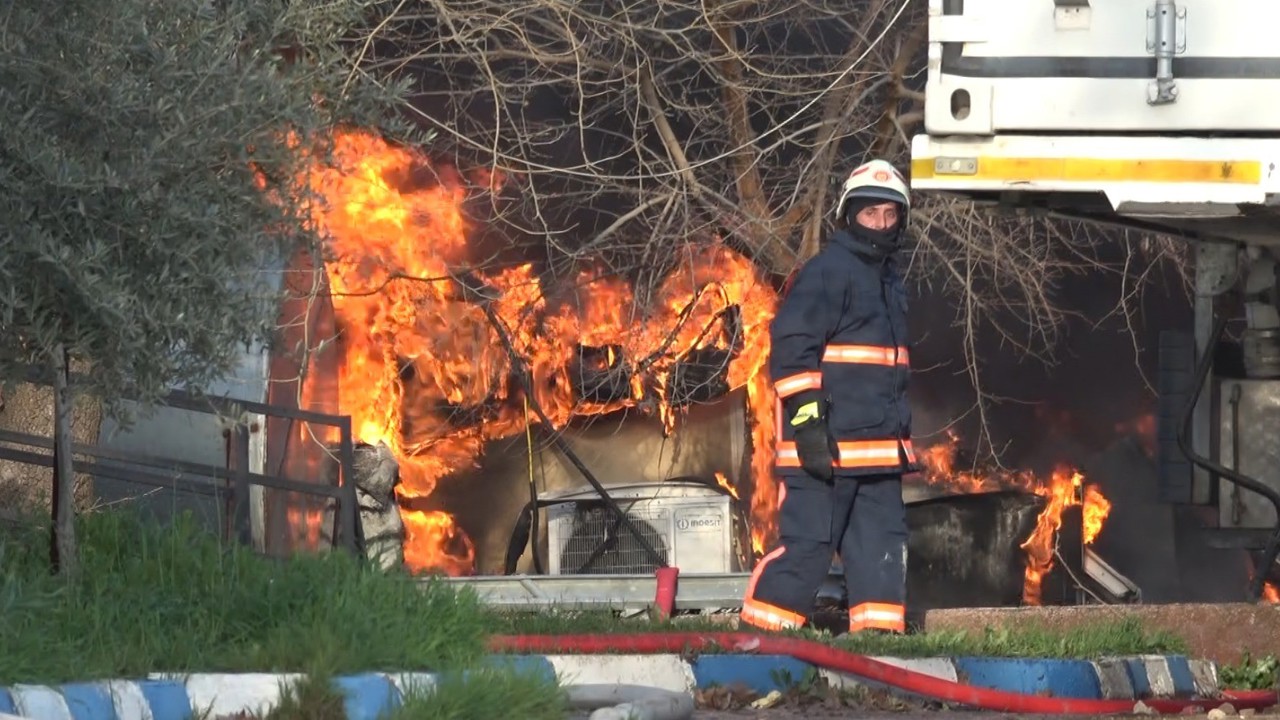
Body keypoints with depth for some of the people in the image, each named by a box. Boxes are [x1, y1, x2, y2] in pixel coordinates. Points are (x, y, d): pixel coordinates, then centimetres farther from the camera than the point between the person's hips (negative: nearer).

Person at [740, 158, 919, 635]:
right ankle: (760, 630, -4)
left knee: (882, 539, 6)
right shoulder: (827, 272, -9)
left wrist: (900, 431, 29)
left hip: (879, 446, 9)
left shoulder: (887, 278, 21)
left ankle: (880, 631, 8)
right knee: (807, 540, -9)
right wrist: (807, 421, -21)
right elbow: (792, 348, -16)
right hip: (826, 444, -9)